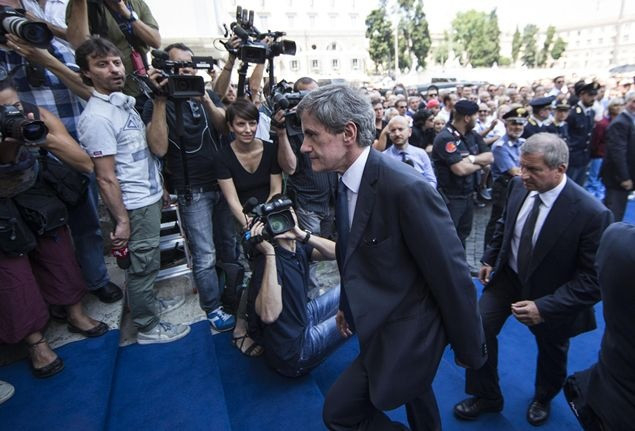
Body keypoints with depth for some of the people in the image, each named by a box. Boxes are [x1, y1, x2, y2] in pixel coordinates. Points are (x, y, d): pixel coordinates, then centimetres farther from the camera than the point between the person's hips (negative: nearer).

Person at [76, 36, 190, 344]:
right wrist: (122, 220, -16)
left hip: (150, 197, 9)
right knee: (144, 265, 6)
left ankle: (148, 304, 45)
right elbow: (106, 178, -19)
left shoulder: (125, 102, 8)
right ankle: (147, 328, 25)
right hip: (135, 206, -9)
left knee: (147, 262, 23)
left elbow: (157, 149, 5)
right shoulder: (97, 117, -20)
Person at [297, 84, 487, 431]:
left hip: (405, 334, -8)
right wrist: (348, 304, 16)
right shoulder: (346, 182, -4)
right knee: (414, 395, 31)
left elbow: (452, 275, -23)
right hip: (382, 325, 8)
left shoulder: (406, 188, -31)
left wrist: (468, 347, -11)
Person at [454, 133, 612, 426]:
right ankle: (487, 397, 24)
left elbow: (593, 280, -24)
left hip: (550, 295, -3)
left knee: (551, 352, 22)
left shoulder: (591, 214, -30)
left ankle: (543, 399, 56)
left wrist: (544, 307, -31)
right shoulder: (519, 185, -15)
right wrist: (490, 259, 2)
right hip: (508, 275, 3)